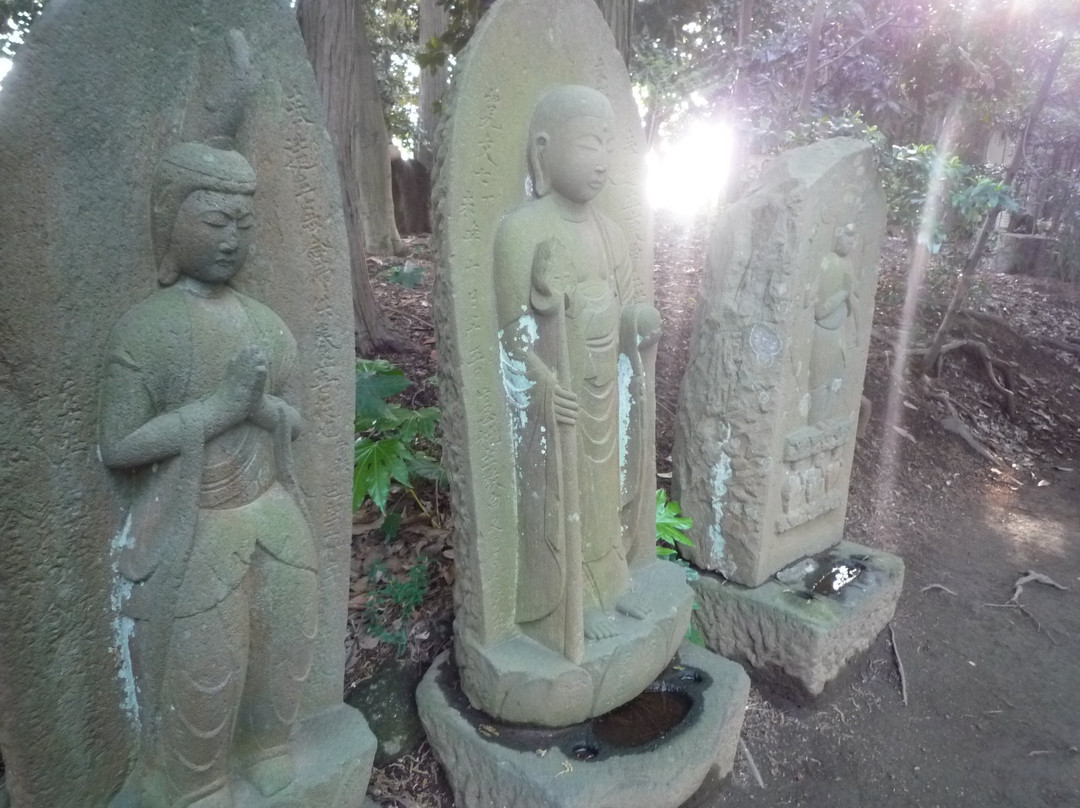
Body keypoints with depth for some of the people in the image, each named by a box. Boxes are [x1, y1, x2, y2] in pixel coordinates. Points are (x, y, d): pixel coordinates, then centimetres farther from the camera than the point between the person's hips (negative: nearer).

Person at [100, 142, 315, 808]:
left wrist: (264, 406, -18)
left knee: (283, 654, 19)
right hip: (194, 531, -5)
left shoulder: (265, 322, 1)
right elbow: (118, 446, -13)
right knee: (200, 675, 13)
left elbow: (294, 421, 4)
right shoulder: (145, 327, -13)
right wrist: (222, 405, -22)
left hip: (274, 513, 5)